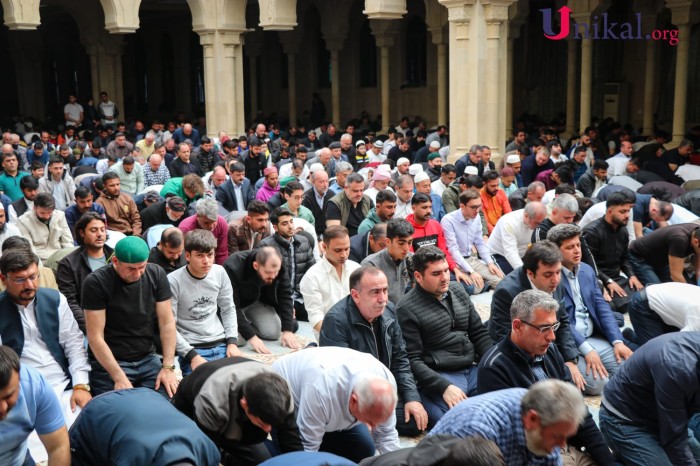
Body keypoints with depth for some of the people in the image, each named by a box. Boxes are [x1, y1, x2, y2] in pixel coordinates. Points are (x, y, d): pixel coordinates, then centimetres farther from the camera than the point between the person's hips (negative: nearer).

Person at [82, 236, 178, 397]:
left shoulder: (156, 275, -2)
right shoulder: (96, 282, -13)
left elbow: (167, 323, 0)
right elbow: (95, 337, -14)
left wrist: (168, 367, -8)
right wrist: (119, 378, -20)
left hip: (148, 359, 3)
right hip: (108, 364, -3)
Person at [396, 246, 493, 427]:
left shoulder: (457, 291, 12)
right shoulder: (407, 309, -8)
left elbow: (479, 333, 16)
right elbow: (412, 360, -11)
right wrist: (444, 387, -22)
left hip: (472, 370, 7)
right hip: (437, 378, -7)